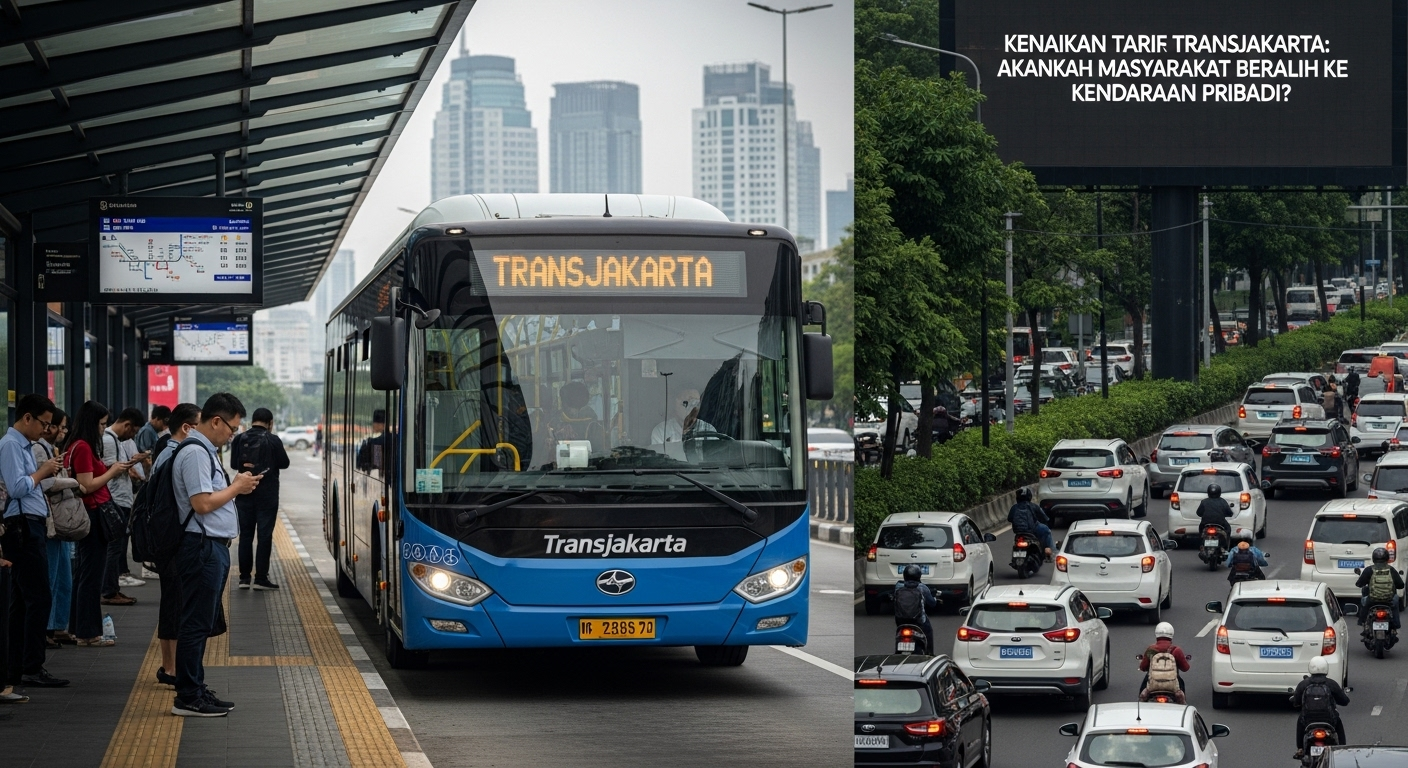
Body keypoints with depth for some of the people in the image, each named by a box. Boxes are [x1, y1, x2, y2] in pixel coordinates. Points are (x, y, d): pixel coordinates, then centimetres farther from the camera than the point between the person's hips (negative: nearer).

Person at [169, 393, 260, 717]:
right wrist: (236, 487, -11)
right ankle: (188, 698, -3)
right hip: (203, 547, -11)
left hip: (213, 547, 11)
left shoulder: (205, 451, 17)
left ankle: (195, 688, 23)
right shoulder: (195, 453, -16)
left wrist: (237, 486, 10)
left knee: (201, 623, 16)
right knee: (197, 623, -7)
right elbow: (202, 503, -22)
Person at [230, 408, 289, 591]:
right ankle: (261, 578, -2)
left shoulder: (240, 440, -2)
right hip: (267, 495, -3)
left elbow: (233, 464, 7)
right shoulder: (273, 440, -10)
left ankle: (244, 577, 10)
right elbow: (284, 463, -2)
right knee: (265, 536, 1)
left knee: (245, 535, 10)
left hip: (244, 494, 3)